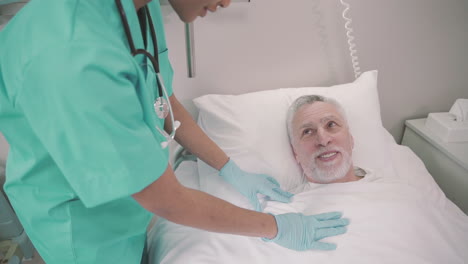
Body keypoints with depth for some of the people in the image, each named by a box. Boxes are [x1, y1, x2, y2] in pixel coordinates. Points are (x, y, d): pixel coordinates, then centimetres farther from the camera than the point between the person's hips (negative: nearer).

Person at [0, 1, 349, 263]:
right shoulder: (74, 58, -40)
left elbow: (163, 102, 1)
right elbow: (166, 200, -31)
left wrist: (231, 170, 4)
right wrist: (277, 229, -17)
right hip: (85, 224, -6)